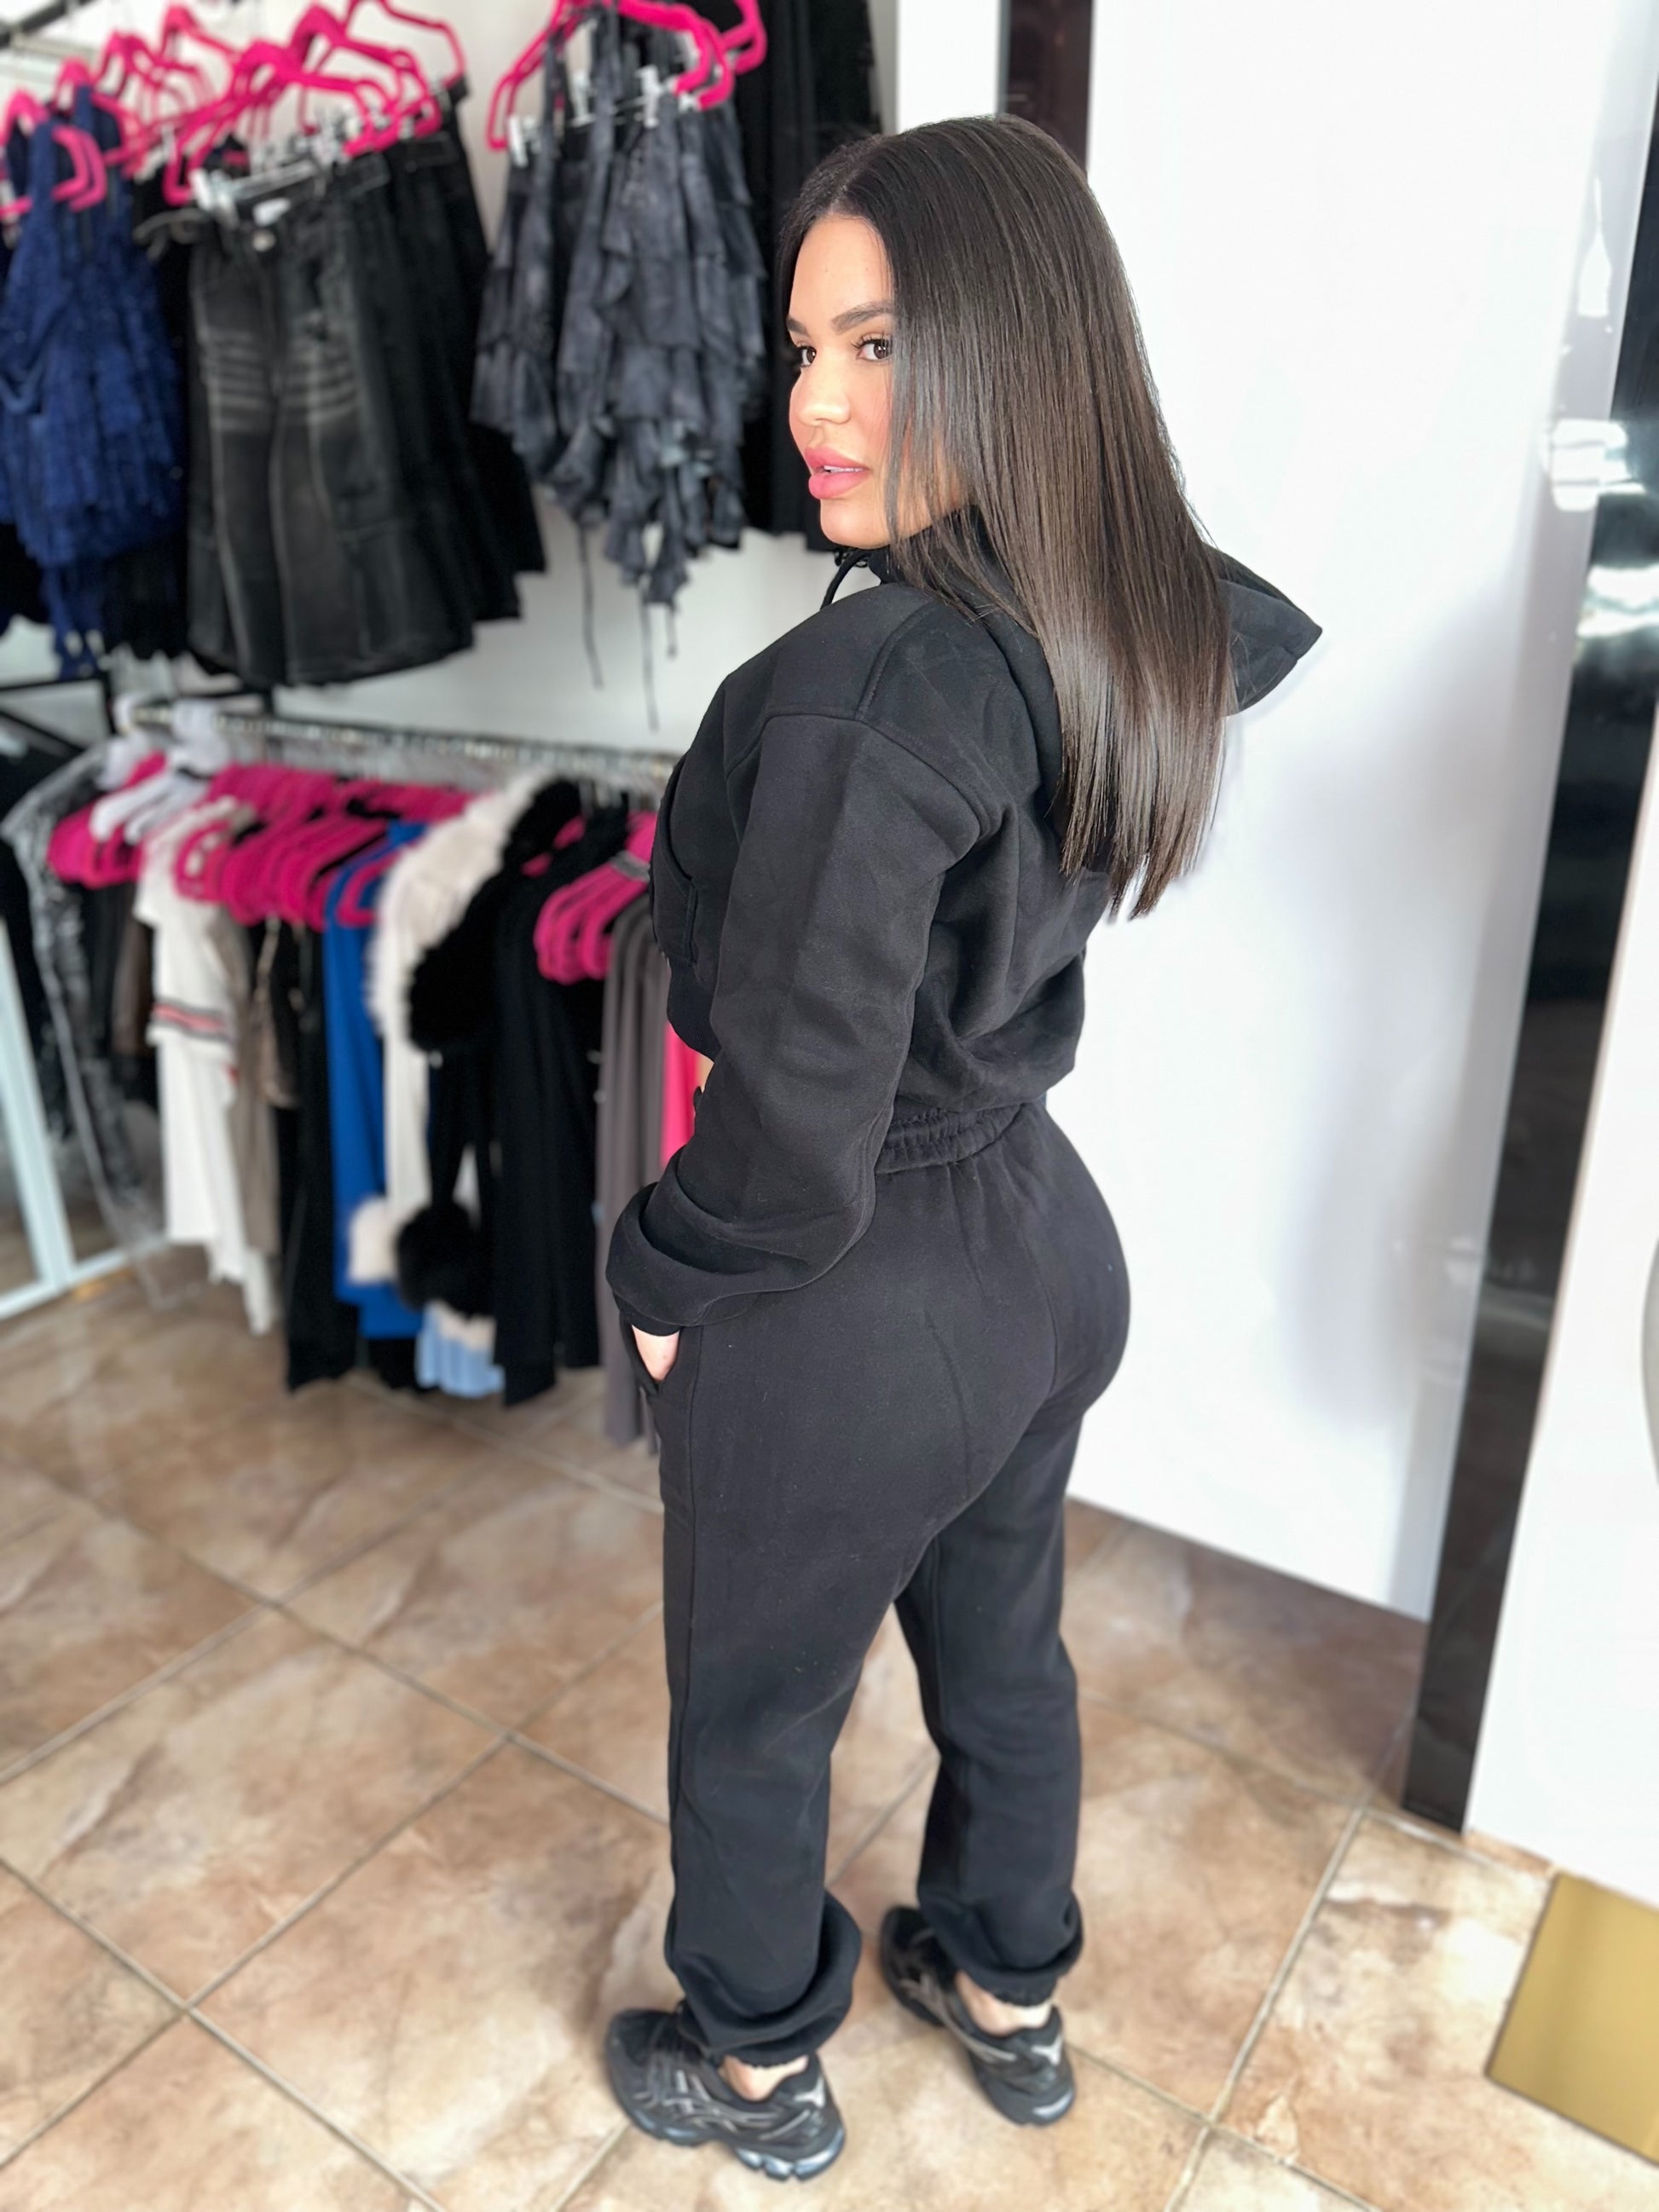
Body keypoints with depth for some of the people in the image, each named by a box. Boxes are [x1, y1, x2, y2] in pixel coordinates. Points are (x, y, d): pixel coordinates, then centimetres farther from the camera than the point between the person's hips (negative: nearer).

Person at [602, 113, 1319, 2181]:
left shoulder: (869, 693, -31)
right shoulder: (1142, 629, -6)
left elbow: (794, 1144, -29)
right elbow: (1268, 627, 21)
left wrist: (662, 1272, -10)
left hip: (843, 1324, -7)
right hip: (1044, 1244, 8)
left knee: (753, 1719, 20)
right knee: (1001, 1652, 28)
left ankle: (760, 2074, 50)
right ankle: (1009, 1995, 56)